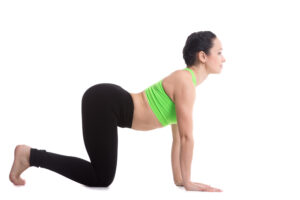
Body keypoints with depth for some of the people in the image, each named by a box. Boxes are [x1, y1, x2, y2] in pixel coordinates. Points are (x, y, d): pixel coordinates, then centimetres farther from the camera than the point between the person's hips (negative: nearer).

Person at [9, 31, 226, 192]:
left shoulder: (185, 82, 13)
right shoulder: (185, 82, -16)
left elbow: (178, 137, 18)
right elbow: (186, 137, -17)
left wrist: (178, 178, 17)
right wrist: (187, 182, -9)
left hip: (108, 102, 10)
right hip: (104, 103, -10)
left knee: (101, 174, 17)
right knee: (102, 179, -3)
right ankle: (30, 155, -1)